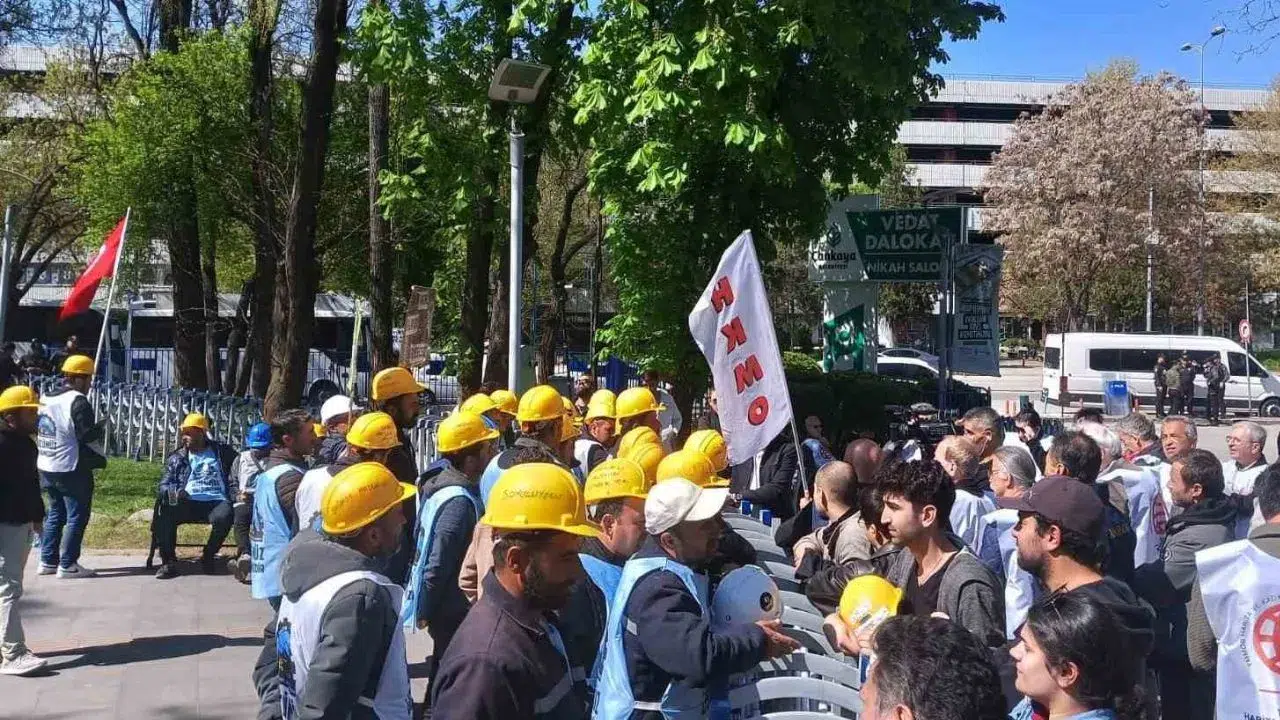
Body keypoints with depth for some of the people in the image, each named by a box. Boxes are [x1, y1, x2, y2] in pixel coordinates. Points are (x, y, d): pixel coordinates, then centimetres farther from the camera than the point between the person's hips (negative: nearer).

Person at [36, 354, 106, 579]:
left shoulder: (45, 399, 10)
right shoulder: (78, 402, -17)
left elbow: (37, 431, 17)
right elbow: (88, 436, -19)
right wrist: (101, 457, -3)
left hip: (46, 468, 9)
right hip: (72, 469, -9)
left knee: (55, 513, 19)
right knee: (77, 517, 0)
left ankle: (47, 561, 21)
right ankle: (67, 565, 0)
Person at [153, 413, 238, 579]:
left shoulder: (222, 452, 13)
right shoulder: (177, 458, 17)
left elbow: (235, 479, 12)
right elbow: (165, 484, 11)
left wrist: (238, 494, -10)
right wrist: (175, 491, -13)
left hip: (216, 502, -1)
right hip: (188, 503, 2)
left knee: (225, 516, -36)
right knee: (166, 513, -30)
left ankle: (208, 557, -10)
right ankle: (168, 561, -18)